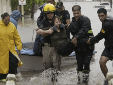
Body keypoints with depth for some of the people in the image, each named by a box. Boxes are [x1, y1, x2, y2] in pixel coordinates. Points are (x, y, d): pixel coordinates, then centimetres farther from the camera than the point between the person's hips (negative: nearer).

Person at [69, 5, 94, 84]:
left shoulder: (85, 19, -8)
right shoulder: (73, 21, 9)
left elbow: (84, 30, -21)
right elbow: (73, 32, 2)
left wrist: (76, 37, -26)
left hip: (87, 45, -5)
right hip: (78, 46, 5)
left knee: (86, 63, -4)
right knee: (79, 64, 7)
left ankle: (85, 79, 6)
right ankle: (79, 80, 13)